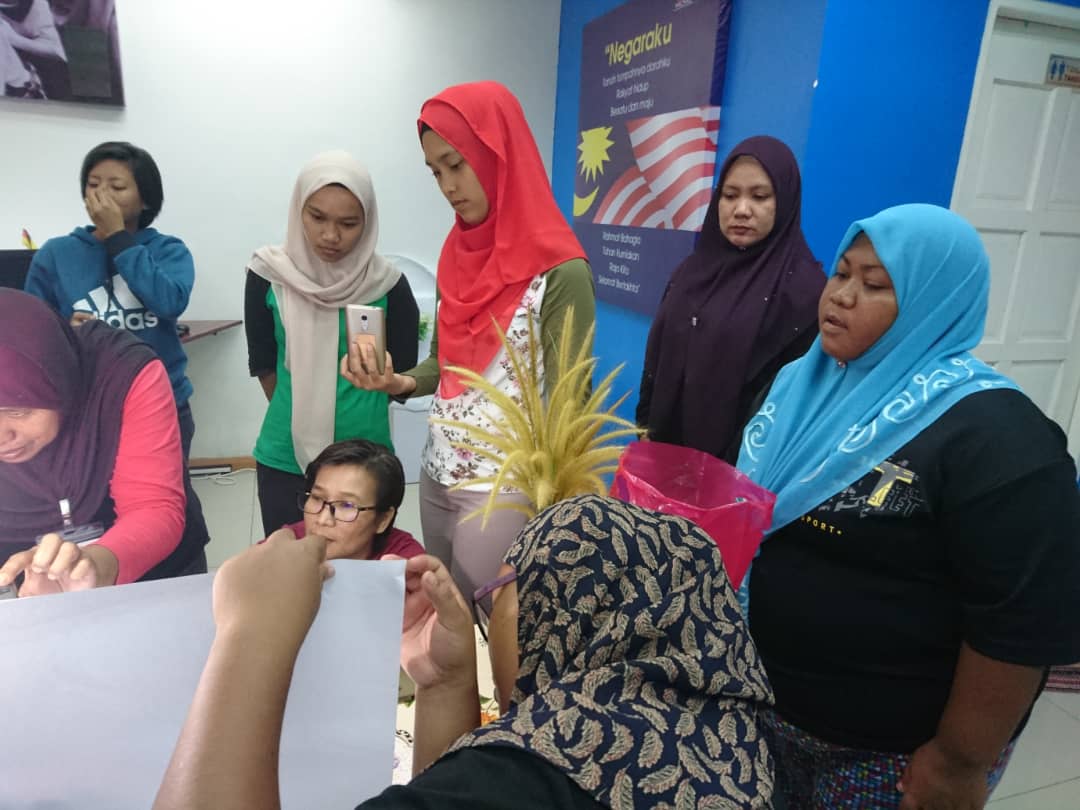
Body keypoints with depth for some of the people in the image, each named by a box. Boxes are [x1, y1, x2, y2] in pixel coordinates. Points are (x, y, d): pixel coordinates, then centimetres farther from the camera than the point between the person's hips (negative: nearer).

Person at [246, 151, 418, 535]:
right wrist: (301, 415, 5)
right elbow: (264, 366, 2)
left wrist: (357, 413, 0)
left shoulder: (387, 283, -7)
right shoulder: (269, 275, -6)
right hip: (286, 458, 1)